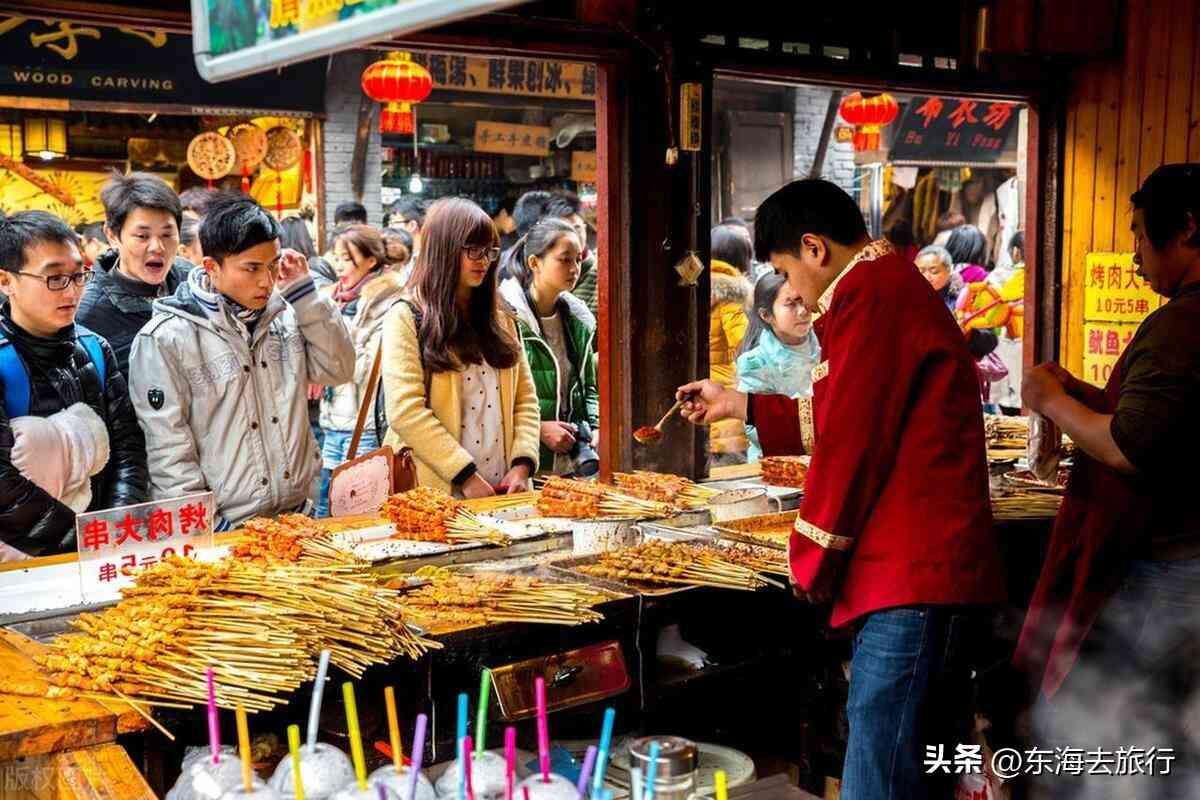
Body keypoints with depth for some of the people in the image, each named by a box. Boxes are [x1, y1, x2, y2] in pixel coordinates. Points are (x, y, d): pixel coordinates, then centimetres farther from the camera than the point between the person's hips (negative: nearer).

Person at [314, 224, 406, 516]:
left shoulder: (386, 308, -9)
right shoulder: (338, 301, 15)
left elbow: (366, 366, -15)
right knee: (325, 512, 11)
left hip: (366, 425, -8)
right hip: (334, 421, 8)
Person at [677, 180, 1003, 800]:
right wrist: (737, 405, 36)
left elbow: (850, 445, -17)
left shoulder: (868, 293, -12)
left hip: (909, 579, -11)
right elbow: (833, 421, 30)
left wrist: (811, 563, -5)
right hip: (935, 569, 11)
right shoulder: (900, 288, 22)